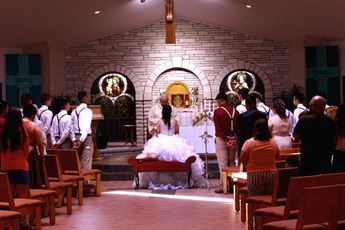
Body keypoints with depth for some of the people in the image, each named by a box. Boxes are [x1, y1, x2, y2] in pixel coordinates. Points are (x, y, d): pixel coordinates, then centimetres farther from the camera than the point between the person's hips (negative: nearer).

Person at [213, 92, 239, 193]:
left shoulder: (218, 111, -10)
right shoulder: (235, 111, 3)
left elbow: (218, 128, -14)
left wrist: (226, 140, -14)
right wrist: (235, 139, 6)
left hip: (222, 139, -5)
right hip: (233, 139, 5)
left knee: (223, 163, 0)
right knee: (232, 162, 13)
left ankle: (223, 186, 0)